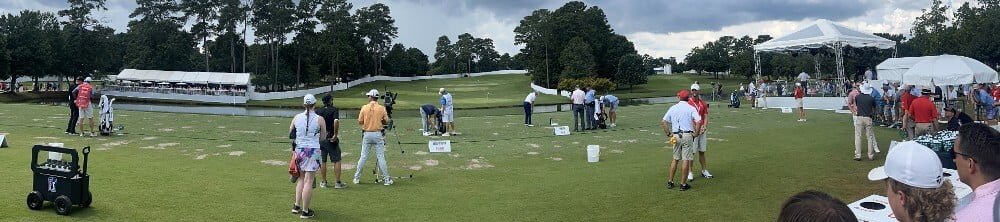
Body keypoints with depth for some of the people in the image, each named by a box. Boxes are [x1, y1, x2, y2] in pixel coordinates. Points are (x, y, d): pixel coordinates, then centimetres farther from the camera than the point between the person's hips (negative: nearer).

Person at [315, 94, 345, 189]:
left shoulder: (318, 111, 7)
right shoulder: (334, 109, -6)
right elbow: (336, 121, -23)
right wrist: (335, 134, -17)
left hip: (320, 139, 5)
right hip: (331, 139, -4)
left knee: (322, 161, 11)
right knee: (336, 161, 2)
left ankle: (324, 182, 16)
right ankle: (338, 182, 1)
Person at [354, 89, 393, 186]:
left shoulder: (364, 107, -3)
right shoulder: (381, 108, -4)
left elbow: (360, 122, 0)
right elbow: (386, 121, 0)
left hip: (367, 134, 1)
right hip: (378, 134, -1)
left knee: (363, 156, 9)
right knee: (381, 157, 2)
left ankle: (357, 178, 14)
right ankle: (386, 179, 3)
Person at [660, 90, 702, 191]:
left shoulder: (673, 108, 8)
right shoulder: (691, 108, -2)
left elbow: (663, 122, 6)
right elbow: (699, 121, -14)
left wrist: (668, 133, 11)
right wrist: (696, 133, -4)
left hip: (675, 136, 4)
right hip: (687, 135, -4)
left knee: (675, 158, 16)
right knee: (686, 159, 0)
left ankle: (670, 182, 17)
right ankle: (683, 184, 1)